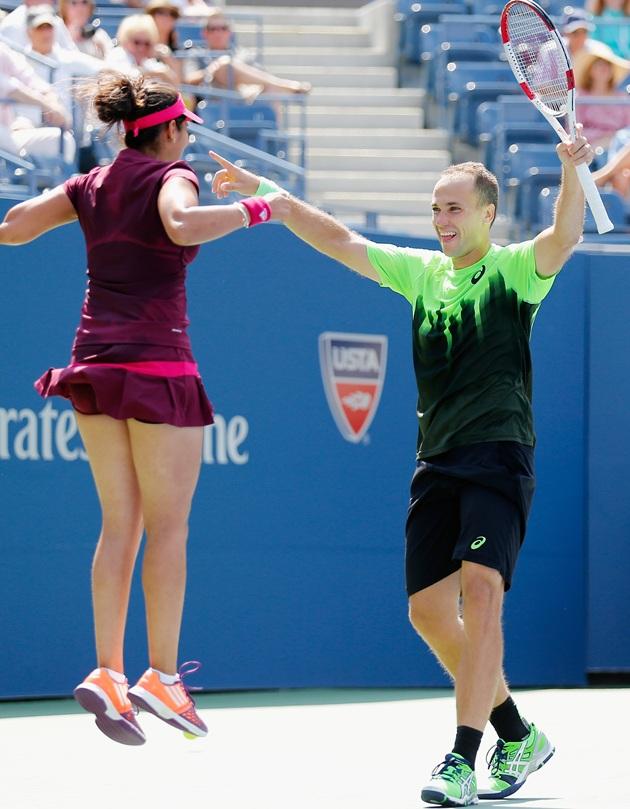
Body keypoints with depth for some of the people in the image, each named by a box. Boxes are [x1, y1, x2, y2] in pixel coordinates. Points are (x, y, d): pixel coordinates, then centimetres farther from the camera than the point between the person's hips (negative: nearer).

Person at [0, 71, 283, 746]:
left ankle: (107, 671, 3)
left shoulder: (90, 185, 12)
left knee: (120, 524, 9)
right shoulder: (170, 176, -6)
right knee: (168, 525, -1)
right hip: (156, 362, -6)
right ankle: (161, 674, -3)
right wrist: (253, 209, -16)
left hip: (94, 362, 6)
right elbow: (182, 226, -28)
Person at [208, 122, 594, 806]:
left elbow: (563, 239, -22)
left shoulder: (515, 270, -2)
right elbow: (339, 242, 17)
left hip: (498, 455, -7)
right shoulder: (420, 271, 15)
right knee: (428, 608, 4)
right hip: (436, 461, 7)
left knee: (480, 586, -22)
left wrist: (571, 174, -39)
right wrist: (271, 195, 9)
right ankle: (516, 734, 21)